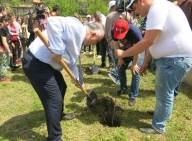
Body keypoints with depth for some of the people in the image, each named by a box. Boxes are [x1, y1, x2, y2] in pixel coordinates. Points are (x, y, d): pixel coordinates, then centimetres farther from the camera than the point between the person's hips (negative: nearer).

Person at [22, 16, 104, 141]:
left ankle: (59, 114, 51)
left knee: (61, 87, 26)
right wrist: (58, 51, -32)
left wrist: (78, 80, 34)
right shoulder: (76, 27, -17)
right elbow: (53, 21, -35)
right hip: (35, 62, -11)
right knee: (55, 99, -7)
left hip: (46, 62, 11)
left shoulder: (78, 39, 14)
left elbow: (71, 62, 26)